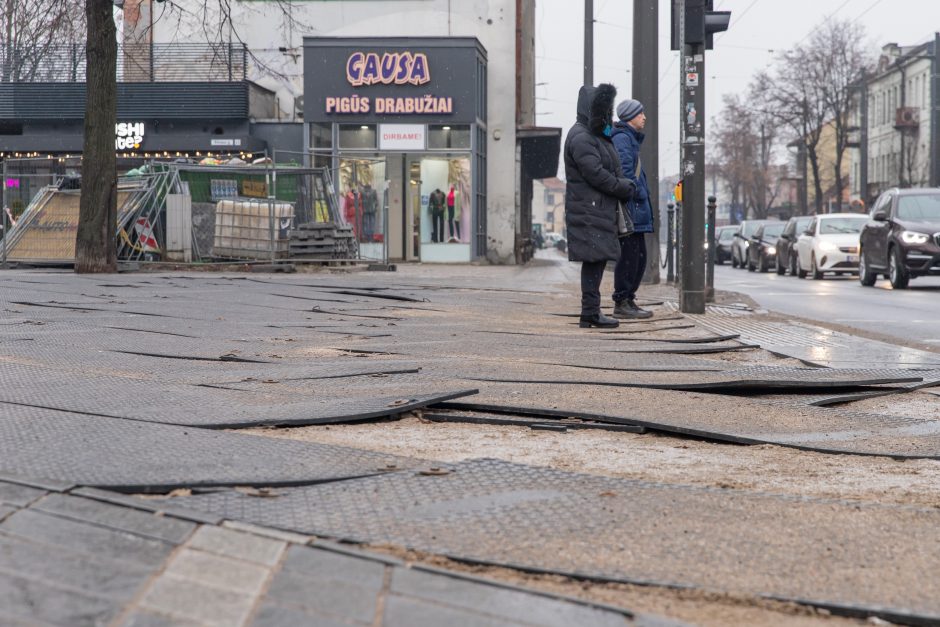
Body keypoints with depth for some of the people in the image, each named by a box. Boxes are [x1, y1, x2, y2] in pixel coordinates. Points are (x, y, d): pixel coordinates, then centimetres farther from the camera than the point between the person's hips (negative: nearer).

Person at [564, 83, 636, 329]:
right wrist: (625, 188, -9)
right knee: (594, 258, -10)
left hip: (601, 208, 10)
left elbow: (610, 169, 22)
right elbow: (596, 174, -19)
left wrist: (625, 187, 5)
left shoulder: (596, 135, 20)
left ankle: (591, 311, 13)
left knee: (597, 259, 9)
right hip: (588, 210, -10)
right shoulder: (581, 138, -13)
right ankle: (590, 313, -8)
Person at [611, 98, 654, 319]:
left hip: (636, 209, 10)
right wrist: (640, 193, -15)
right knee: (629, 256, -8)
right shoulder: (622, 138, -10)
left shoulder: (631, 139, 22)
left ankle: (628, 300, 17)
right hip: (629, 207, -10)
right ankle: (621, 303, -5)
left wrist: (643, 195, 16)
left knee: (639, 257, 12)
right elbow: (625, 172, -20)